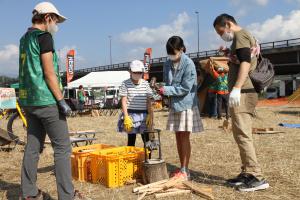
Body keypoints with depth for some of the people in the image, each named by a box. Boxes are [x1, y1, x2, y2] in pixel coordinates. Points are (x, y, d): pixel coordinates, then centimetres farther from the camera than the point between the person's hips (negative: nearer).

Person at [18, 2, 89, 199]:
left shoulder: (25, 38, 17)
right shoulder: (44, 36, -10)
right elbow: (49, 72, -16)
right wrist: (61, 101, -15)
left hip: (28, 100, 9)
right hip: (46, 100, -9)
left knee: (33, 147, 11)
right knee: (62, 147, -4)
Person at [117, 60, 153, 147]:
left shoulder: (145, 84, 6)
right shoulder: (125, 84, -2)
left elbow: (149, 101, 7)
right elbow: (123, 101, -4)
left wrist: (150, 115, -2)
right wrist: (126, 117, -11)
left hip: (144, 115, 3)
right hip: (131, 114, -3)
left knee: (147, 140, 3)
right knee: (131, 140, 4)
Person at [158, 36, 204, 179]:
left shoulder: (188, 64, -14)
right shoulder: (168, 64, 6)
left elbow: (185, 88, -17)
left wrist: (167, 90, -18)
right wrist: (162, 90, -6)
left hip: (186, 104, -6)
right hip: (174, 104, 6)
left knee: (184, 136, -3)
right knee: (178, 136, 10)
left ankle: (185, 171, 5)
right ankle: (182, 168, 21)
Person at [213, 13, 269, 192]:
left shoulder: (240, 35, -7)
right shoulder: (246, 37, 25)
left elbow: (246, 62, -21)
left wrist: (237, 88, -28)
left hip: (242, 93, -11)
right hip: (245, 93, 11)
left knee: (242, 135, -12)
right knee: (242, 135, 11)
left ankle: (257, 177, -11)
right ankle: (247, 173, 15)